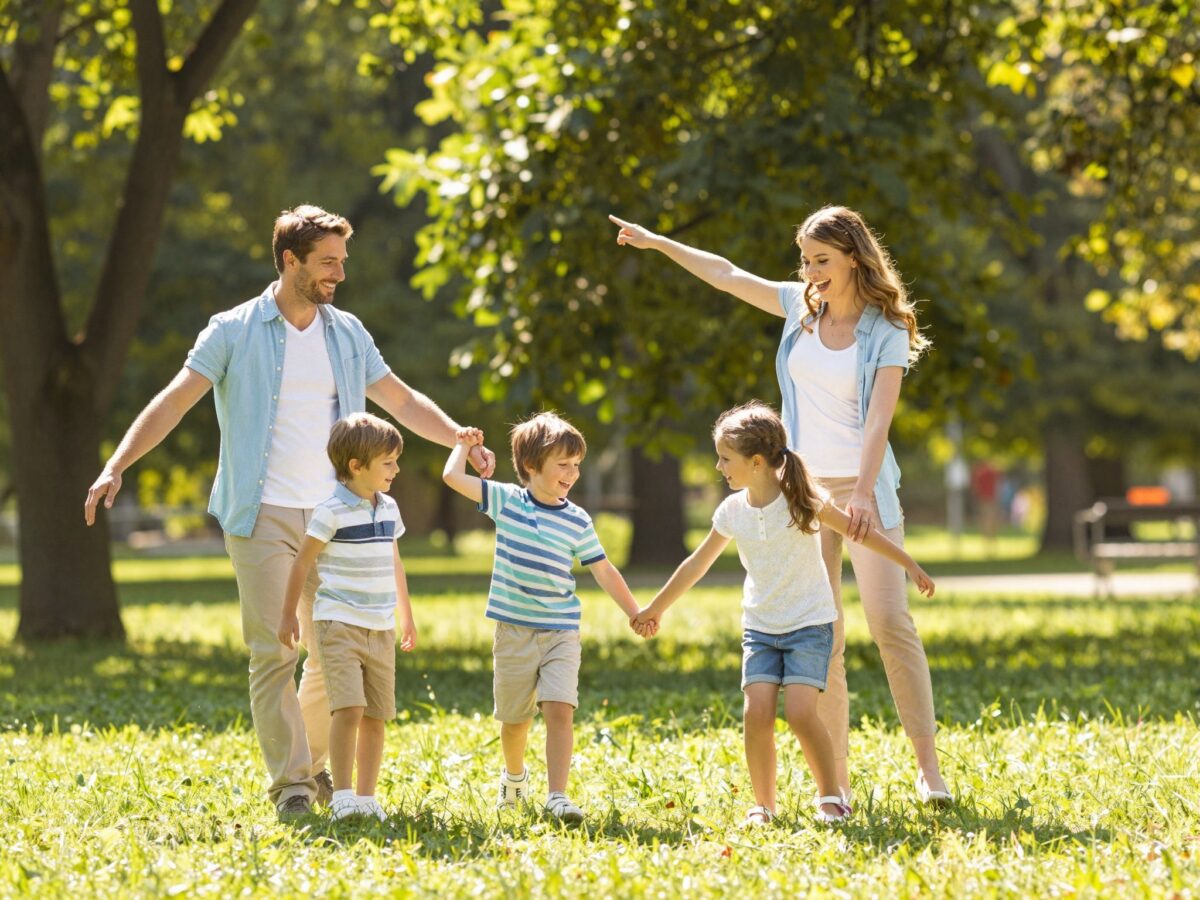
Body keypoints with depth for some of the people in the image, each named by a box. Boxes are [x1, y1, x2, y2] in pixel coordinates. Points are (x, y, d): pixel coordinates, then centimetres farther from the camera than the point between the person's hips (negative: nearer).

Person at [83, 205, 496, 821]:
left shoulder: (346, 333, 10)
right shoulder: (235, 332, -3)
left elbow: (402, 402, 19)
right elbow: (175, 401, -7)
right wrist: (117, 466, -18)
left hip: (330, 516, 4)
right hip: (262, 516, -4)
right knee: (273, 651, -9)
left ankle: (312, 761, 24)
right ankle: (289, 783, -6)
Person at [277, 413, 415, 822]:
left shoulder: (388, 509, 11)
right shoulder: (331, 511, -11)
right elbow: (302, 563, -5)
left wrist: (406, 616, 26)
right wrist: (288, 615, -3)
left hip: (380, 630, 7)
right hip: (339, 625, -6)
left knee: (376, 715, 6)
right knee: (348, 708, -17)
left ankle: (367, 797, 13)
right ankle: (342, 796, -13)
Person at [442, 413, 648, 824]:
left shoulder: (577, 521, 1)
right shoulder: (505, 501, -2)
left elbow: (603, 570, 8)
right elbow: (453, 477, -6)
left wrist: (634, 613, 7)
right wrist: (464, 444, 6)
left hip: (561, 632, 0)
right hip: (515, 631, 0)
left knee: (559, 710, -16)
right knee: (515, 717, 12)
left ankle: (557, 796, -19)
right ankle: (514, 775, 41)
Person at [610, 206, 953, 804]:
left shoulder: (885, 332, -6)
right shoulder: (801, 306, 7)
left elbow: (878, 418, -16)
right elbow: (727, 276, 19)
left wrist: (864, 493, -27)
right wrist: (657, 243, 23)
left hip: (863, 485, -4)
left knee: (890, 619, -15)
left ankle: (928, 767, -14)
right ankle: (835, 780, 0)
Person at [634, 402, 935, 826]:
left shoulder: (801, 498, -13)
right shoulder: (732, 511, -1)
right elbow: (697, 564, 13)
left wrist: (909, 565, -2)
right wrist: (656, 608, 21)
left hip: (809, 624, -4)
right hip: (760, 628, 4)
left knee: (799, 711, -18)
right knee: (757, 712, -13)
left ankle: (831, 794, 1)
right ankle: (763, 804, 0)